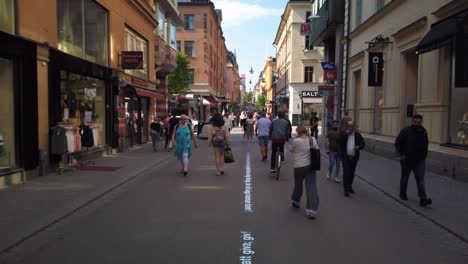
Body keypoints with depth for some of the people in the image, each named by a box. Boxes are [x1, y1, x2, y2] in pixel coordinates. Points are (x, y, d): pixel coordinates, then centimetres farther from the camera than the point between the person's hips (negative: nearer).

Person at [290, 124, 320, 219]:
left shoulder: (296, 141, -14)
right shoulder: (312, 139, -5)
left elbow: (292, 150, 4)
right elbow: (317, 150, 7)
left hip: (299, 167, -2)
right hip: (311, 166, 2)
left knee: (298, 185, 18)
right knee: (312, 187, 0)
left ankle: (296, 201, 42)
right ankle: (312, 210, -5)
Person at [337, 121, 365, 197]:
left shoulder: (357, 135, 4)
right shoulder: (343, 134, -3)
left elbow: (363, 143, 7)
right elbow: (339, 141, -20)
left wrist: (359, 147, -13)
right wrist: (346, 133, -23)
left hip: (354, 157, 3)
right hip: (345, 157, -3)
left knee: (352, 173, 13)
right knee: (346, 173, -9)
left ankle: (350, 187, 31)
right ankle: (346, 190, -4)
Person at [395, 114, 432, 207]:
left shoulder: (423, 132, 4)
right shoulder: (405, 131, -9)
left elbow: (426, 144, 19)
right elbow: (397, 143, -6)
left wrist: (424, 155, 12)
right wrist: (402, 154, -12)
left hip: (419, 161, 3)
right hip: (407, 160, -2)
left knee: (420, 179, -7)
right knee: (405, 177, 13)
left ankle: (423, 199, -10)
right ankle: (402, 194, 31)